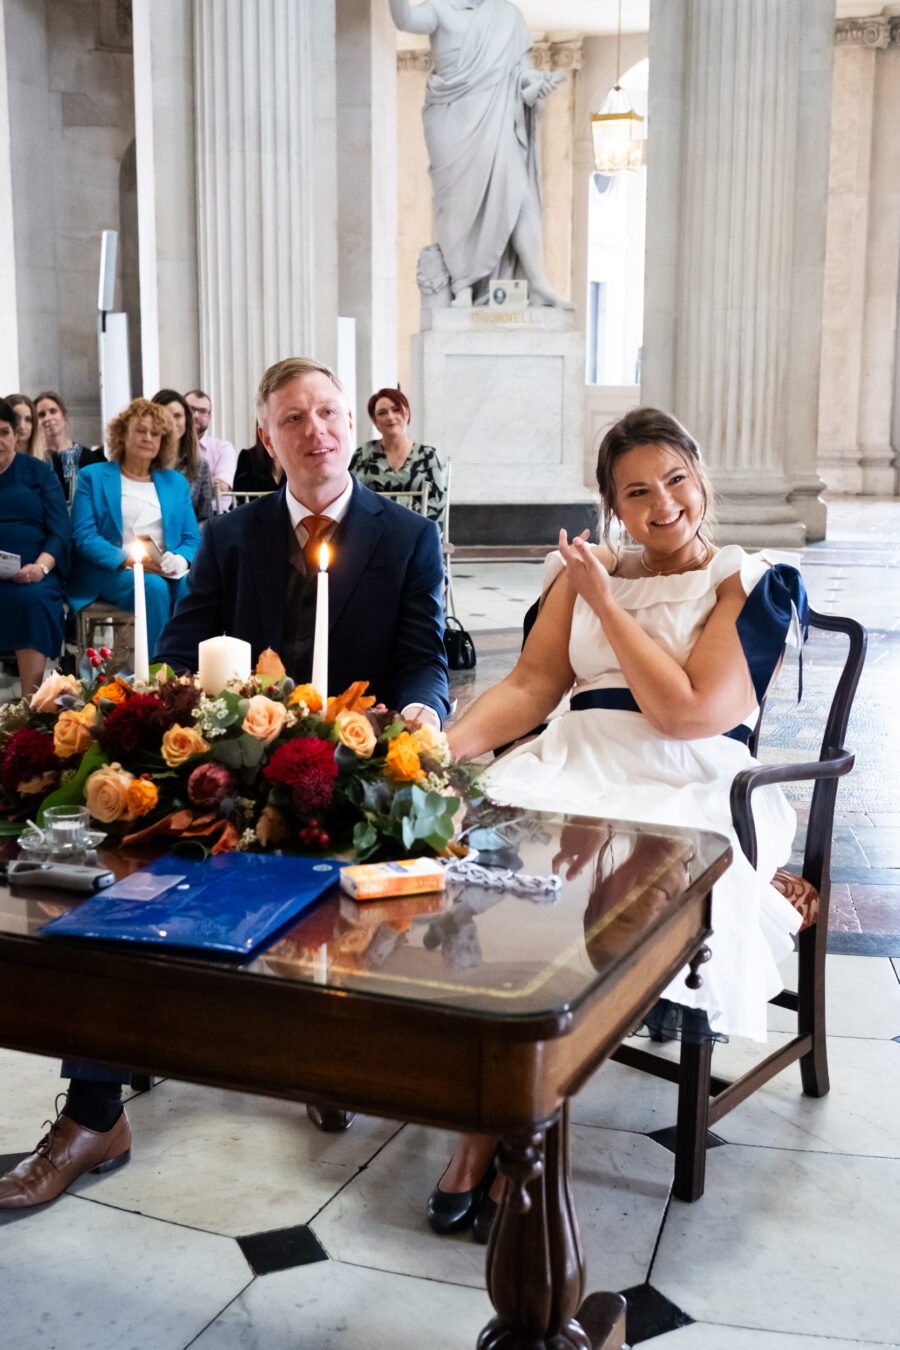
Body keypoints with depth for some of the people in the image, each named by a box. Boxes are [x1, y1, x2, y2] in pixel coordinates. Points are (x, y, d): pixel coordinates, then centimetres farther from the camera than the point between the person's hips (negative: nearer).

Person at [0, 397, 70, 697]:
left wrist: (41, 567, -16)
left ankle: (30, 702, -32)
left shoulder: (39, 473, 13)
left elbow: (60, 530, 3)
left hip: (32, 573, 0)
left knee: (32, 598, -33)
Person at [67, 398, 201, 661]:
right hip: (112, 571, -2)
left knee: (192, 584, -33)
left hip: (168, 570, 3)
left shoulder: (176, 482, 23)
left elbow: (192, 538, 17)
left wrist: (181, 560, -9)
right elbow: (83, 536, 1)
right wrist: (128, 560, -15)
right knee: (154, 587, -36)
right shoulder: (93, 477, 13)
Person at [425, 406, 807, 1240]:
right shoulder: (589, 572, 18)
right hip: (572, 765, 4)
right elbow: (530, 686, 10)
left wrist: (608, 605, -3)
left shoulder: (751, 585, 4)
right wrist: (443, 746, -8)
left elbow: (688, 710, -9)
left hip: (686, 789, -4)